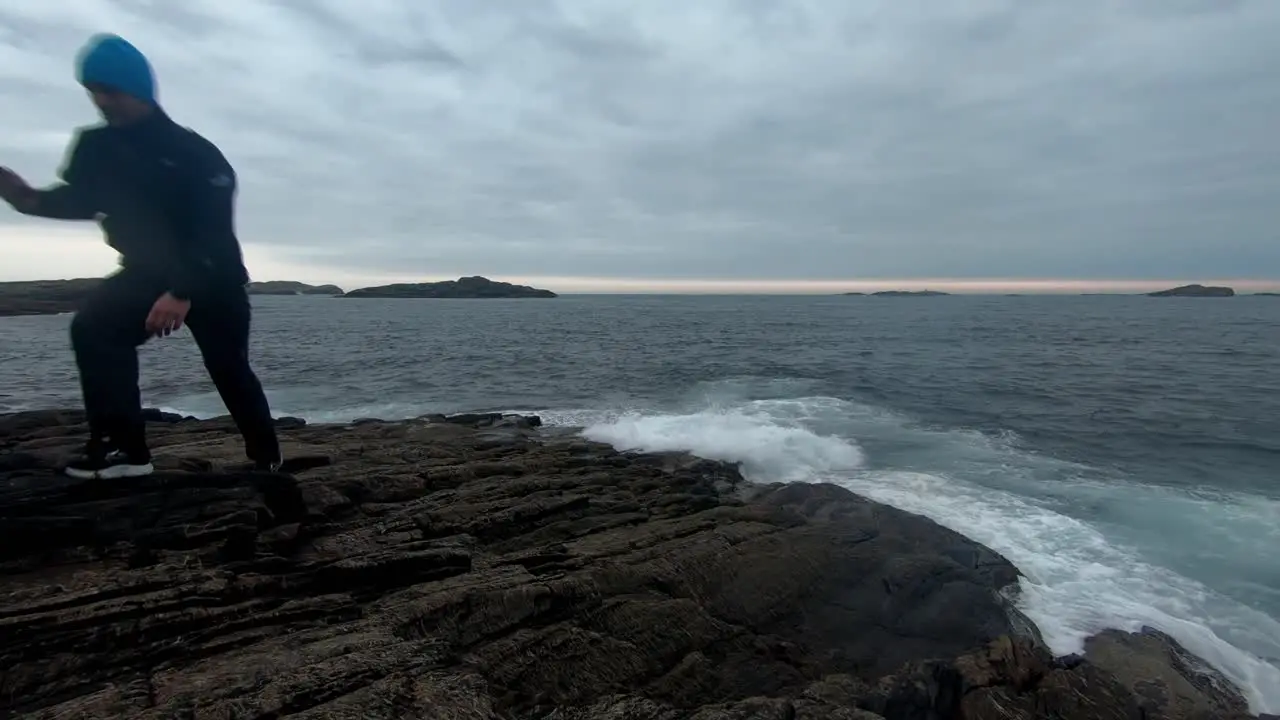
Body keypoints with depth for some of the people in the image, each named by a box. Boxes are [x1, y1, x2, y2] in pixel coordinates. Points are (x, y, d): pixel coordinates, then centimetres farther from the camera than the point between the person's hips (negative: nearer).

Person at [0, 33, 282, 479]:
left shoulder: (193, 153, -20)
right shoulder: (96, 146, -3)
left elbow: (212, 230, -25)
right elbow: (82, 198, 12)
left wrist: (183, 292, -33)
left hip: (212, 277, -5)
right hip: (146, 271, 5)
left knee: (229, 368, 1)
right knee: (93, 327, -20)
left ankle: (266, 456, 18)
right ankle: (121, 448, -17)